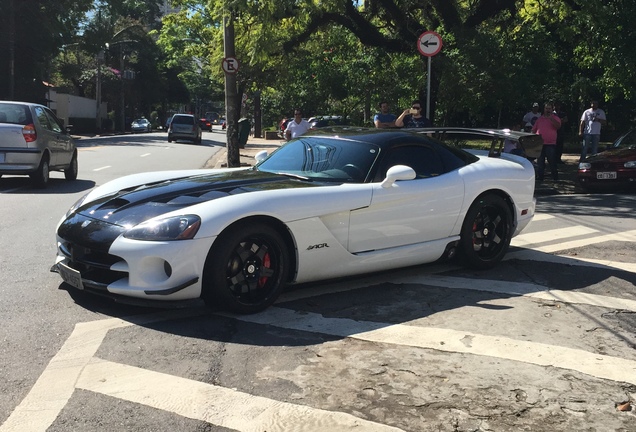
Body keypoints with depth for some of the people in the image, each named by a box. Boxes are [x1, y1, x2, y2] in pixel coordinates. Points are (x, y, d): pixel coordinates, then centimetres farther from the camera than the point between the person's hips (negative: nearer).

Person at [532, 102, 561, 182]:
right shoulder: (539, 118, 15)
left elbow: (558, 126, -14)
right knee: (540, 162, 7)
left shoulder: (555, 118, 5)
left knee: (552, 162, -3)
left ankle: (555, 178, 5)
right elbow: (534, 130, 19)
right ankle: (540, 177, 14)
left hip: (551, 144, -3)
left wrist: (551, 118, -20)